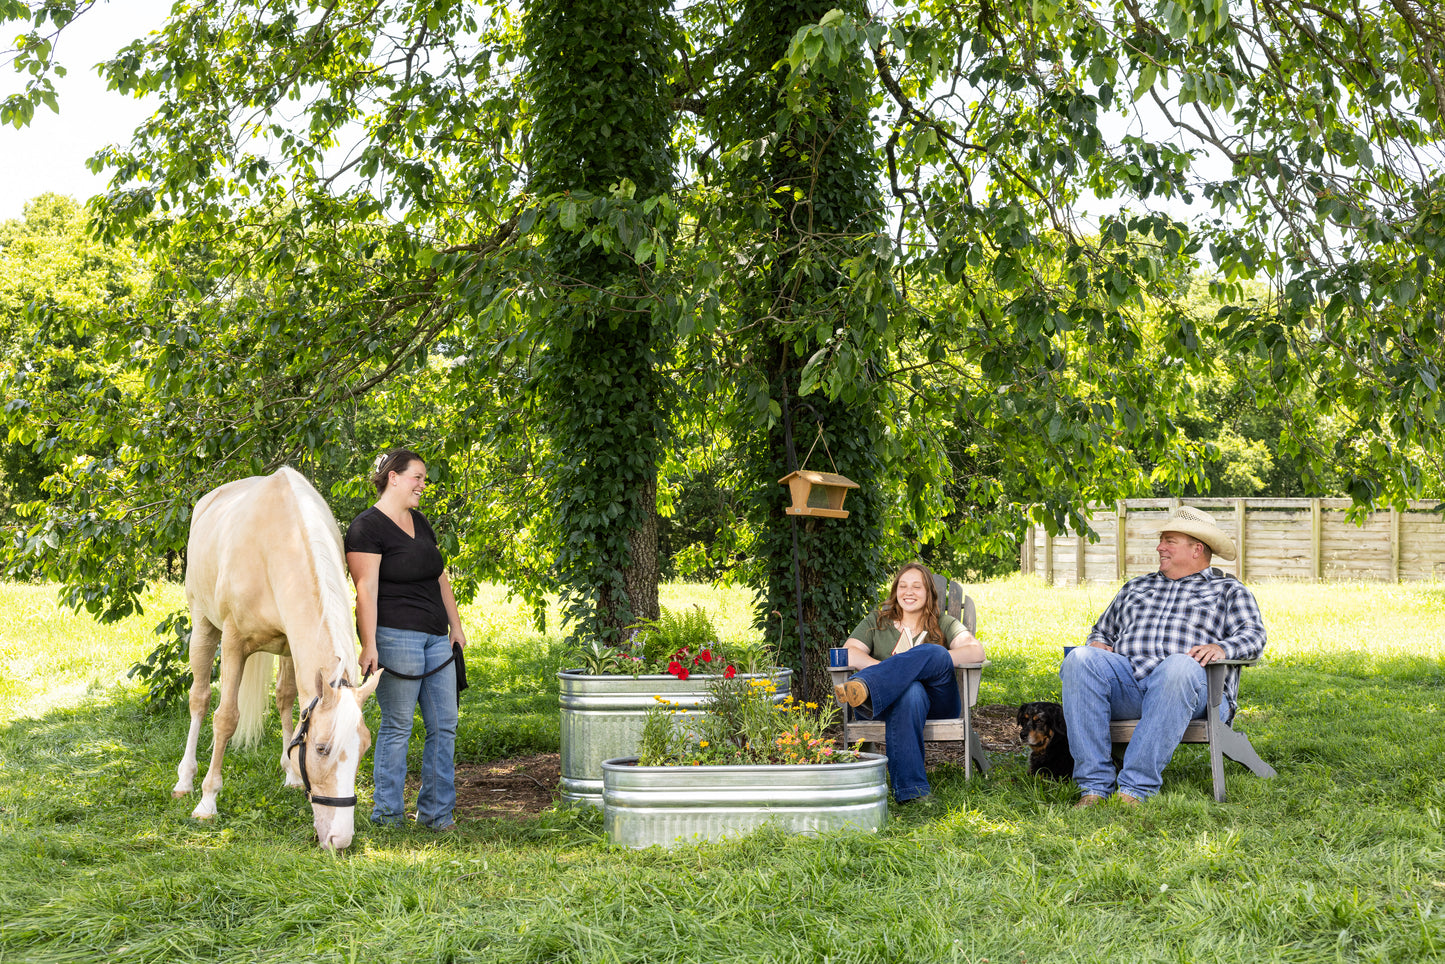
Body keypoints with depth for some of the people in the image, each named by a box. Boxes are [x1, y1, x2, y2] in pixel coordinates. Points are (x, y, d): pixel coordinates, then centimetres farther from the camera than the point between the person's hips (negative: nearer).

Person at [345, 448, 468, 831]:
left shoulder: (419, 522, 18)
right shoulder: (366, 527, -8)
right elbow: (366, 590, -14)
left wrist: (455, 626, 17)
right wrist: (369, 646, -19)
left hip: (436, 639, 8)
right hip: (397, 637, -8)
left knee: (444, 726, 6)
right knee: (397, 726, -2)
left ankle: (436, 812, 13)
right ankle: (386, 813, 8)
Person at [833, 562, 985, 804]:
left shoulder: (944, 625, 20)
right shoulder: (877, 621, 23)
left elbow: (976, 652, -1)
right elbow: (848, 654, 4)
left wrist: (936, 662, -15)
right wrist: (886, 668, -13)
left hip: (938, 704, 0)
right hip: (893, 699, 0)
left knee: (933, 652, -31)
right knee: (911, 692, -40)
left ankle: (863, 685, -53)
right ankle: (911, 788, -52)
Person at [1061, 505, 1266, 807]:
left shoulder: (1229, 590, 23)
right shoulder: (1136, 587, 36)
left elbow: (1253, 635, 8)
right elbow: (1103, 629, 38)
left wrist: (1221, 647, -15)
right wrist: (1098, 643, 12)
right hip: (1125, 677, 4)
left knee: (1180, 667, -41)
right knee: (1079, 659, -28)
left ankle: (1137, 787, -41)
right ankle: (1094, 785, -33)